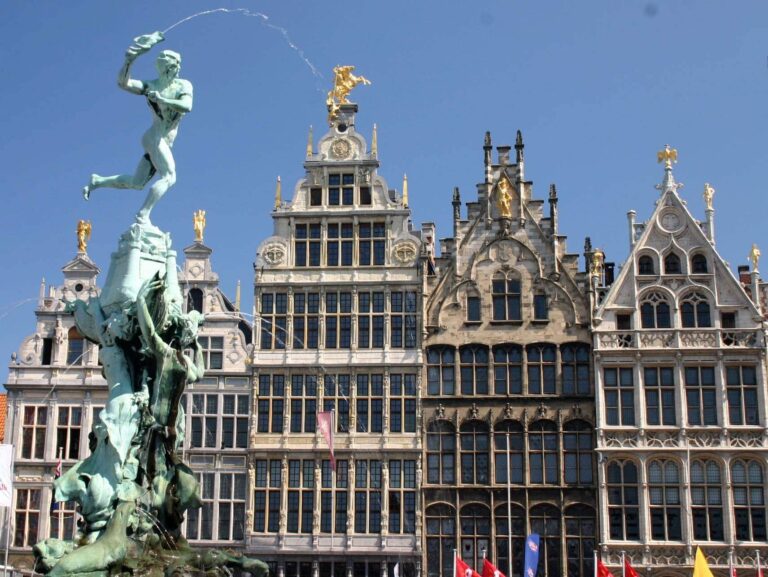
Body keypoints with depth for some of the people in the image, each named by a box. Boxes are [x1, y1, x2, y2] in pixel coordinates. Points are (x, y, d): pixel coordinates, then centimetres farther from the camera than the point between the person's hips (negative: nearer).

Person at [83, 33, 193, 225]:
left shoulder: (184, 85, 6)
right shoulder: (150, 85, -1)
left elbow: (187, 106, -12)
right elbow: (123, 82, -12)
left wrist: (161, 99, -22)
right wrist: (130, 59, -23)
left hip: (165, 143, 5)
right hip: (154, 138, -5)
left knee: (136, 183, 7)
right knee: (169, 176, -22)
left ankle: (97, 182, 23)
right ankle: (143, 214, -26)